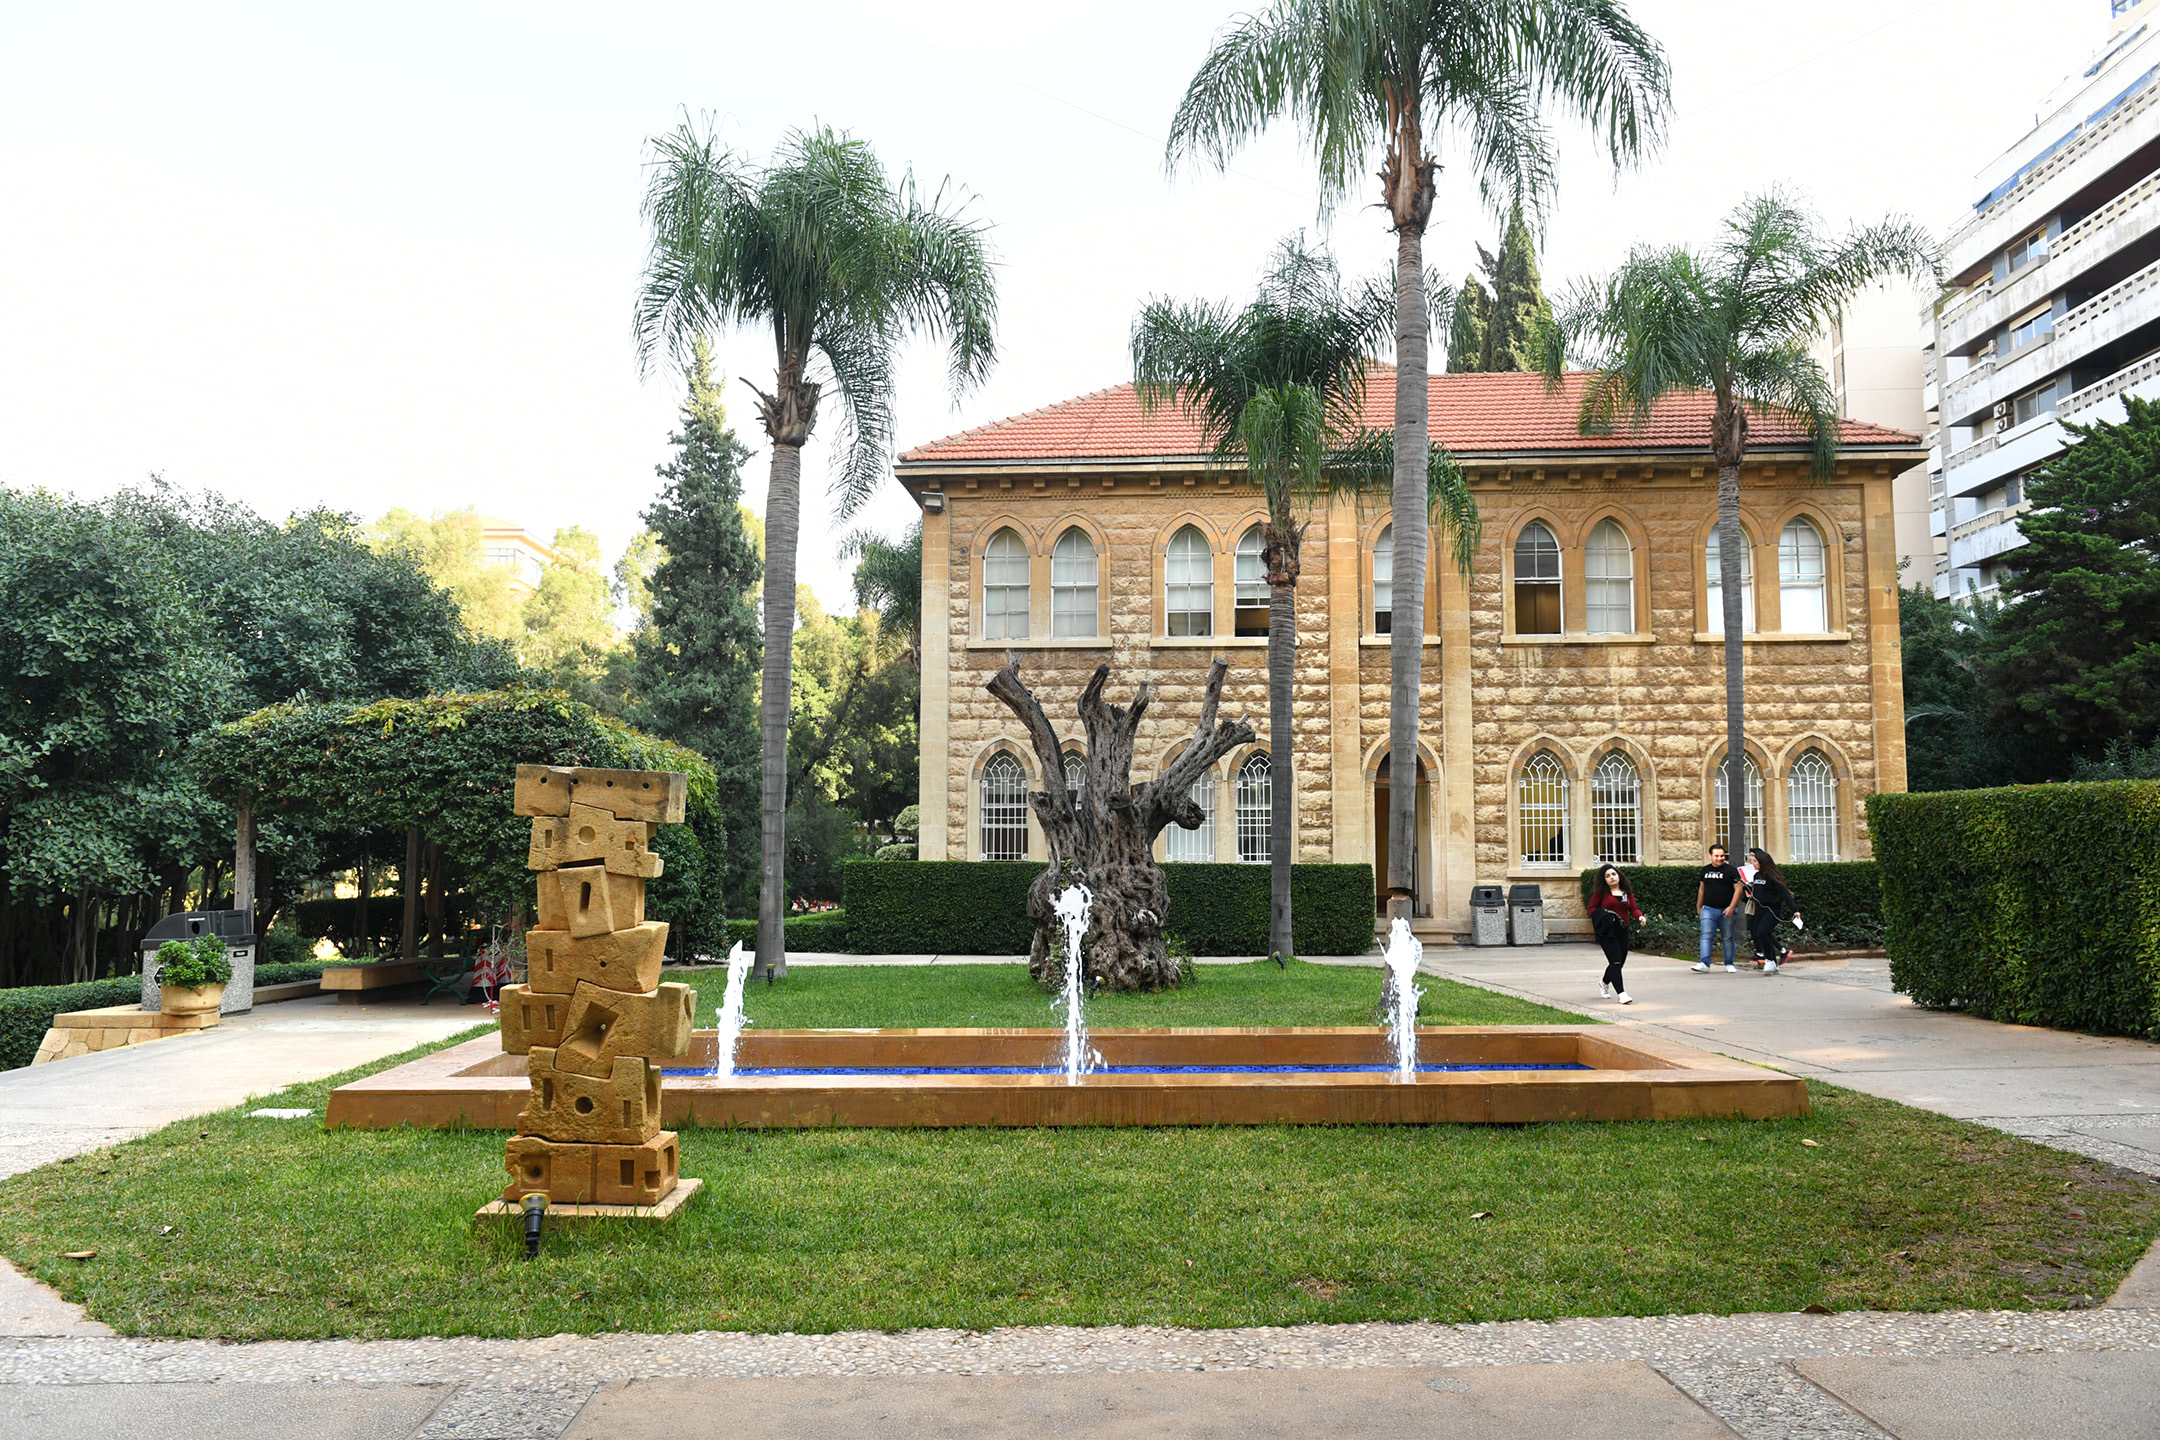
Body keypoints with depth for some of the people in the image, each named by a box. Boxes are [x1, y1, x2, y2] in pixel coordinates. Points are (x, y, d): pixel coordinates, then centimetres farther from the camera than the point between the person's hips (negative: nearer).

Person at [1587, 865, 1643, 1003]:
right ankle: (1621, 993, -14)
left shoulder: (1626, 892, 13)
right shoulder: (1601, 892, -1)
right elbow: (1592, 908, 2)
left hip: (1622, 931, 5)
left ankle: (1605, 983, 40)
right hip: (1607, 931, -5)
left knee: (1620, 961, 12)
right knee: (1615, 961, -13)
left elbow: (1634, 908, 9)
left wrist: (1640, 917, -12)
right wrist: (1602, 918, -15)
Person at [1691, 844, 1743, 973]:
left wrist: (1732, 907, -13)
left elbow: (1738, 889, -5)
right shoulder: (1705, 870, 12)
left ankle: (1729, 964, 18)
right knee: (1706, 936, -9)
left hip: (1726, 910, -2)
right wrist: (1699, 907, 22)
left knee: (1728, 937, 6)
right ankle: (1704, 963, -15)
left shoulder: (1731, 870, -1)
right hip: (1708, 909, 2)